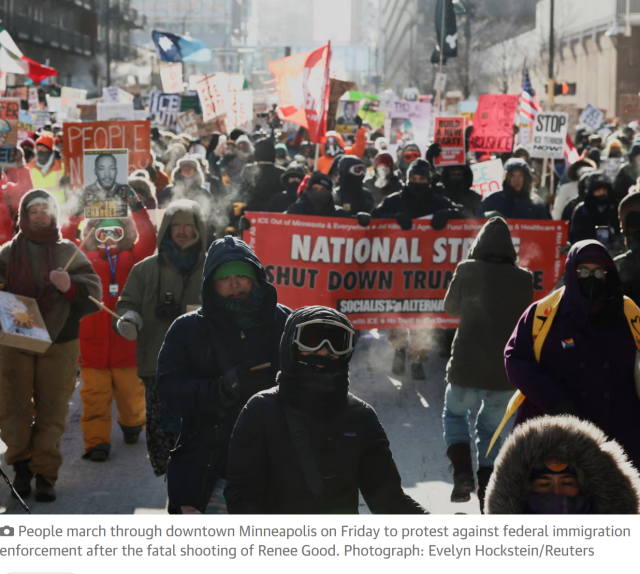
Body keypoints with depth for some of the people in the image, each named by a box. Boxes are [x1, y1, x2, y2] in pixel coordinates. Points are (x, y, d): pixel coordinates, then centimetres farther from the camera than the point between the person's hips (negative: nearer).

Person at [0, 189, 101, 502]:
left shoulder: (68, 252, 5)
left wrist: (70, 286, -21)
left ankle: (45, 475, 9)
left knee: (52, 414, 0)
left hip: (58, 344, 0)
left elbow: (93, 291, -1)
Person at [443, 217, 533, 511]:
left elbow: (451, 307, 7)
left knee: (454, 413, 21)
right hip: (506, 369, 2)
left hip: (467, 367, -2)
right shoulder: (524, 278, -3)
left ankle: (462, 471, -1)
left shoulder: (467, 271, -8)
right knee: (490, 427, 18)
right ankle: (487, 490, 12)